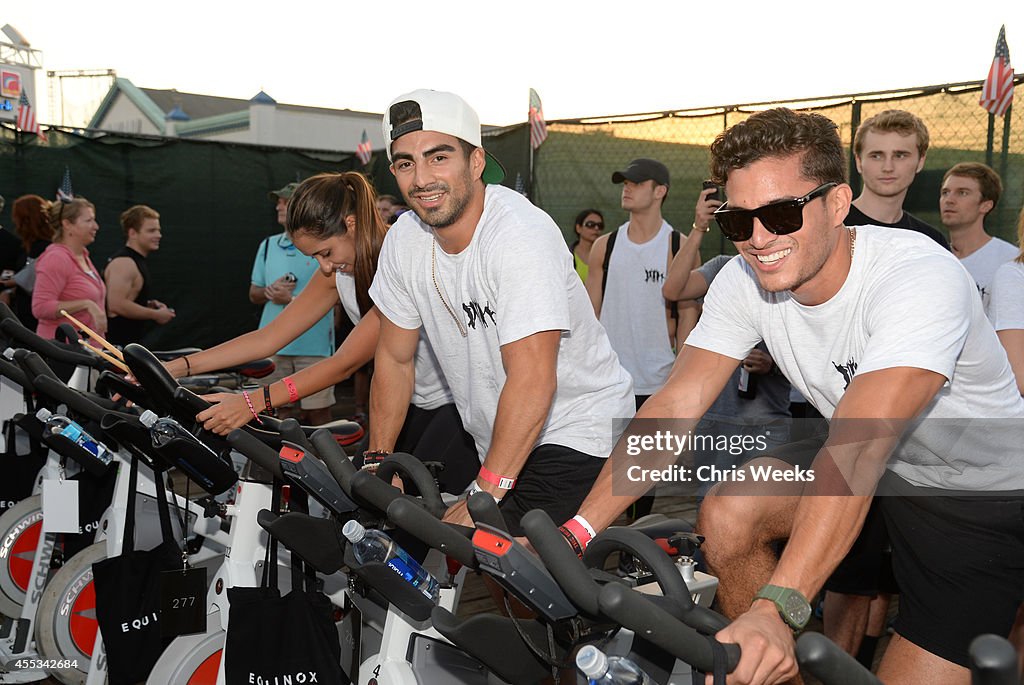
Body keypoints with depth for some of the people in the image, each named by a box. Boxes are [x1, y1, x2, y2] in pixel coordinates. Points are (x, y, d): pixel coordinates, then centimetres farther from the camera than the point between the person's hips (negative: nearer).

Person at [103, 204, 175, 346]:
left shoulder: (136, 260, 15)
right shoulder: (124, 262, -16)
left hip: (129, 342, 10)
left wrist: (149, 305, 9)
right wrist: (155, 314, -17)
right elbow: (116, 304, -26)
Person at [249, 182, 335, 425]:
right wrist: (270, 291, -4)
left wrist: (293, 298, -15)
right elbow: (254, 294, 19)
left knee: (317, 413, -2)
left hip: (314, 344, -5)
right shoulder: (268, 245, 16)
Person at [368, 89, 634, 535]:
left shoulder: (521, 235, -25)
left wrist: (483, 496, -29)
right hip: (491, 434, 7)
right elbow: (394, 358, 7)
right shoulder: (404, 239, -3)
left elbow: (532, 381, -31)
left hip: (577, 434, -6)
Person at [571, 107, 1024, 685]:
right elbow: (676, 407, -18)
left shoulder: (919, 276, -31)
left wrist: (777, 608, -52)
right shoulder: (745, 281, -13)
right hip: (884, 479, 5)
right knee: (726, 514, -16)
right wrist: (576, 530, -27)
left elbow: (858, 448, -43)